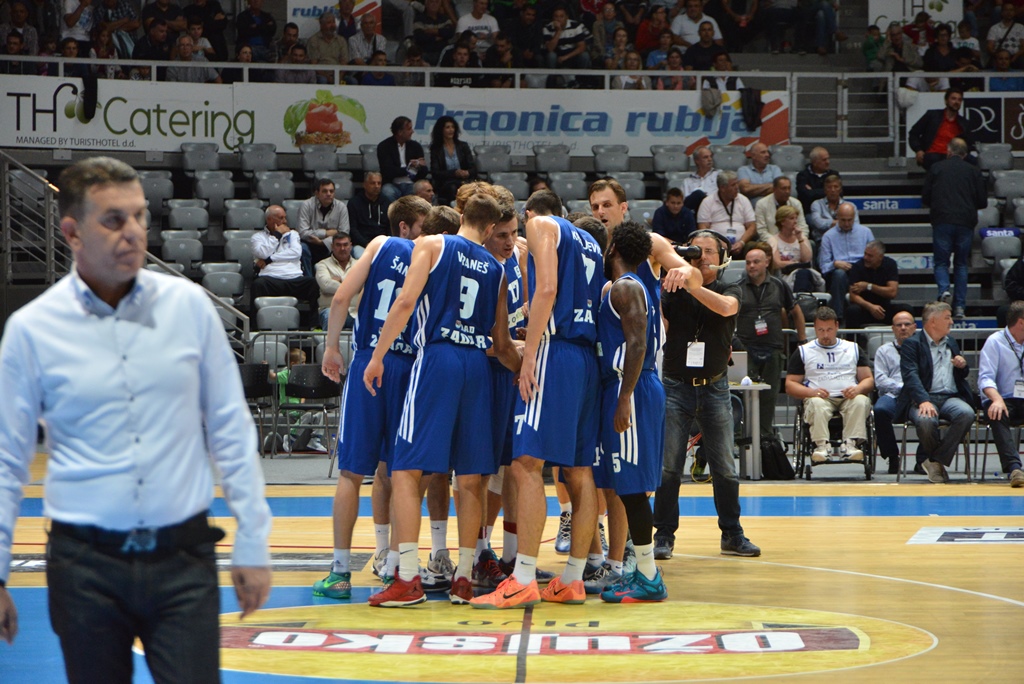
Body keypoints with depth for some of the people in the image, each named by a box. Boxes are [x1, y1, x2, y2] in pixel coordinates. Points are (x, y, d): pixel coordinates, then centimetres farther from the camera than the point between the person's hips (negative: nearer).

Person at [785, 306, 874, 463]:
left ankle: (850, 444, -41)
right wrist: (811, 392, -11)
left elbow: (869, 379, 17)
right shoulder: (803, 352, 17)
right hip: (819, 397, -1)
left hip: (849, 397, 1)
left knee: (860, 402, -33)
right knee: (817, 404, -37)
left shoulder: (853, 349, 22)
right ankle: (821, 445, -44)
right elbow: (790, 385, 10)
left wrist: (858, 389, -8)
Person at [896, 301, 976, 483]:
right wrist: (924, 401, -30)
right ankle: (926, 457, -5)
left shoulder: (951, 343, 24)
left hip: (951, 397, 5)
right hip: (924, 398, -5)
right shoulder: (912, 343, 2)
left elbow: (962, 376, 34)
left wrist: (963, 366, 7)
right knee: (926, 420, -38)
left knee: (967, 413, -30)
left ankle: (937, 459, -18)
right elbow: (910, 376, -13)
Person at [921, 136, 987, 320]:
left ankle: (944, 290, -21)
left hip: (942, 221, -1)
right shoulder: (973, 171, 6)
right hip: (965, 222, 1)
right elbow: (983, 202, 7)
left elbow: (925, 199, 6)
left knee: (941, 262, 8)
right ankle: (960, 306, 4)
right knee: (961, 264, 11)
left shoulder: (936, 169, 4)